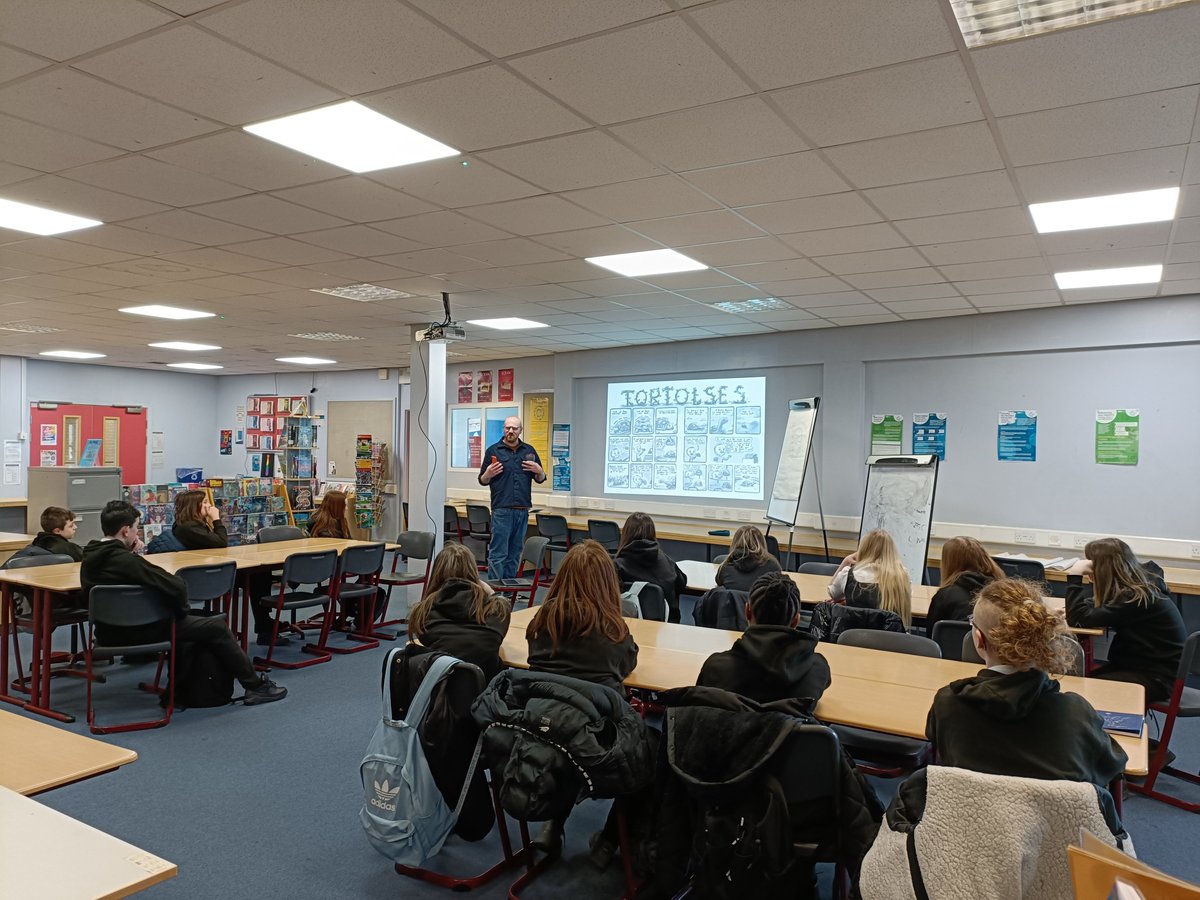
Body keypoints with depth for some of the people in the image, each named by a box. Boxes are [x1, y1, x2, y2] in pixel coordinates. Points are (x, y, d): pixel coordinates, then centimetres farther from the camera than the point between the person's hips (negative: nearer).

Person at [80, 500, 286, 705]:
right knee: (216, 627, 0)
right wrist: (182, 609, -9)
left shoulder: (89, 557, 0)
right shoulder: (126, 561, -27)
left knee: (186, 621, 31)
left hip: (108, 630, 10)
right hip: (137, 632, -10)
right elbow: (176, 586, -28)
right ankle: (256, 686, 8)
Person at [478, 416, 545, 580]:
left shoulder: (529, 451, 13)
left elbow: (540, 479, 17)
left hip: (523, 510, 4)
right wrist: (489, 473, -15)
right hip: (501, 510, -4)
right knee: (498, 554, -6)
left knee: (515, 554, 8)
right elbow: (482, 480, 7)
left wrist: (539, 471, -5)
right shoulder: (493, 450, 4)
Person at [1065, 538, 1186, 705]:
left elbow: (1080, 619, -29)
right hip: (1142, 664, 8)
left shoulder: (1135, 598, -26)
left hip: (1159, 676, -8)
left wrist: (1075, 576, -25)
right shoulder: (1137, 585, 3)